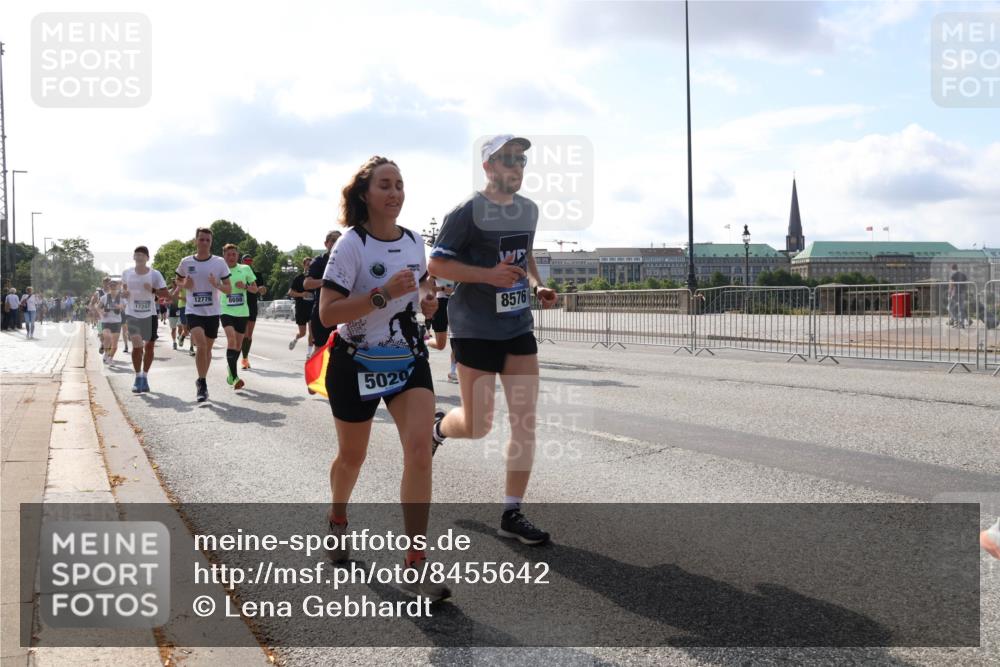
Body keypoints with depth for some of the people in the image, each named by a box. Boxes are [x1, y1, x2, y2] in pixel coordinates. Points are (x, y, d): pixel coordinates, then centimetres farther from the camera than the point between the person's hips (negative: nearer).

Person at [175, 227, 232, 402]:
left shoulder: (219, 262, -2)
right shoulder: (186, 262, 1)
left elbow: (229, 290, 1)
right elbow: (178, 280, 19)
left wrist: (217, 285, -19)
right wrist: (184, 285, -4)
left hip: (213, 311, 1)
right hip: (193, 311, -1)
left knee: (208, 348, 10)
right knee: (201, 345, -20)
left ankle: (201, 383, 28)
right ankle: (202, 383, -8)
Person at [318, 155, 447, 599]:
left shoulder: (414, 241, 2)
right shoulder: (352, 245, -15)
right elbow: (327, 314, -21)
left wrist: (426, 298, 0)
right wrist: (383, 294, -30)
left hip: (409, 361, 3)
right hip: (357, 365, -3)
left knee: (419, 450, -14)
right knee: (351, 456, 14)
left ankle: (415, 567, -9)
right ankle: (337, 518, 48)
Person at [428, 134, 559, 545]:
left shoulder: (529, 210, 10)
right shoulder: (468, 211, -10)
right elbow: (436, 265, -12)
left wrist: (537, 285, 6)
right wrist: (489, 274, -22)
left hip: (519, 326, 6)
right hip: (476, 329, -6)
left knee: (526, 420, 0)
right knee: (477, 427, -1)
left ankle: (512, 514, 9)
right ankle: (437, 426, 36)